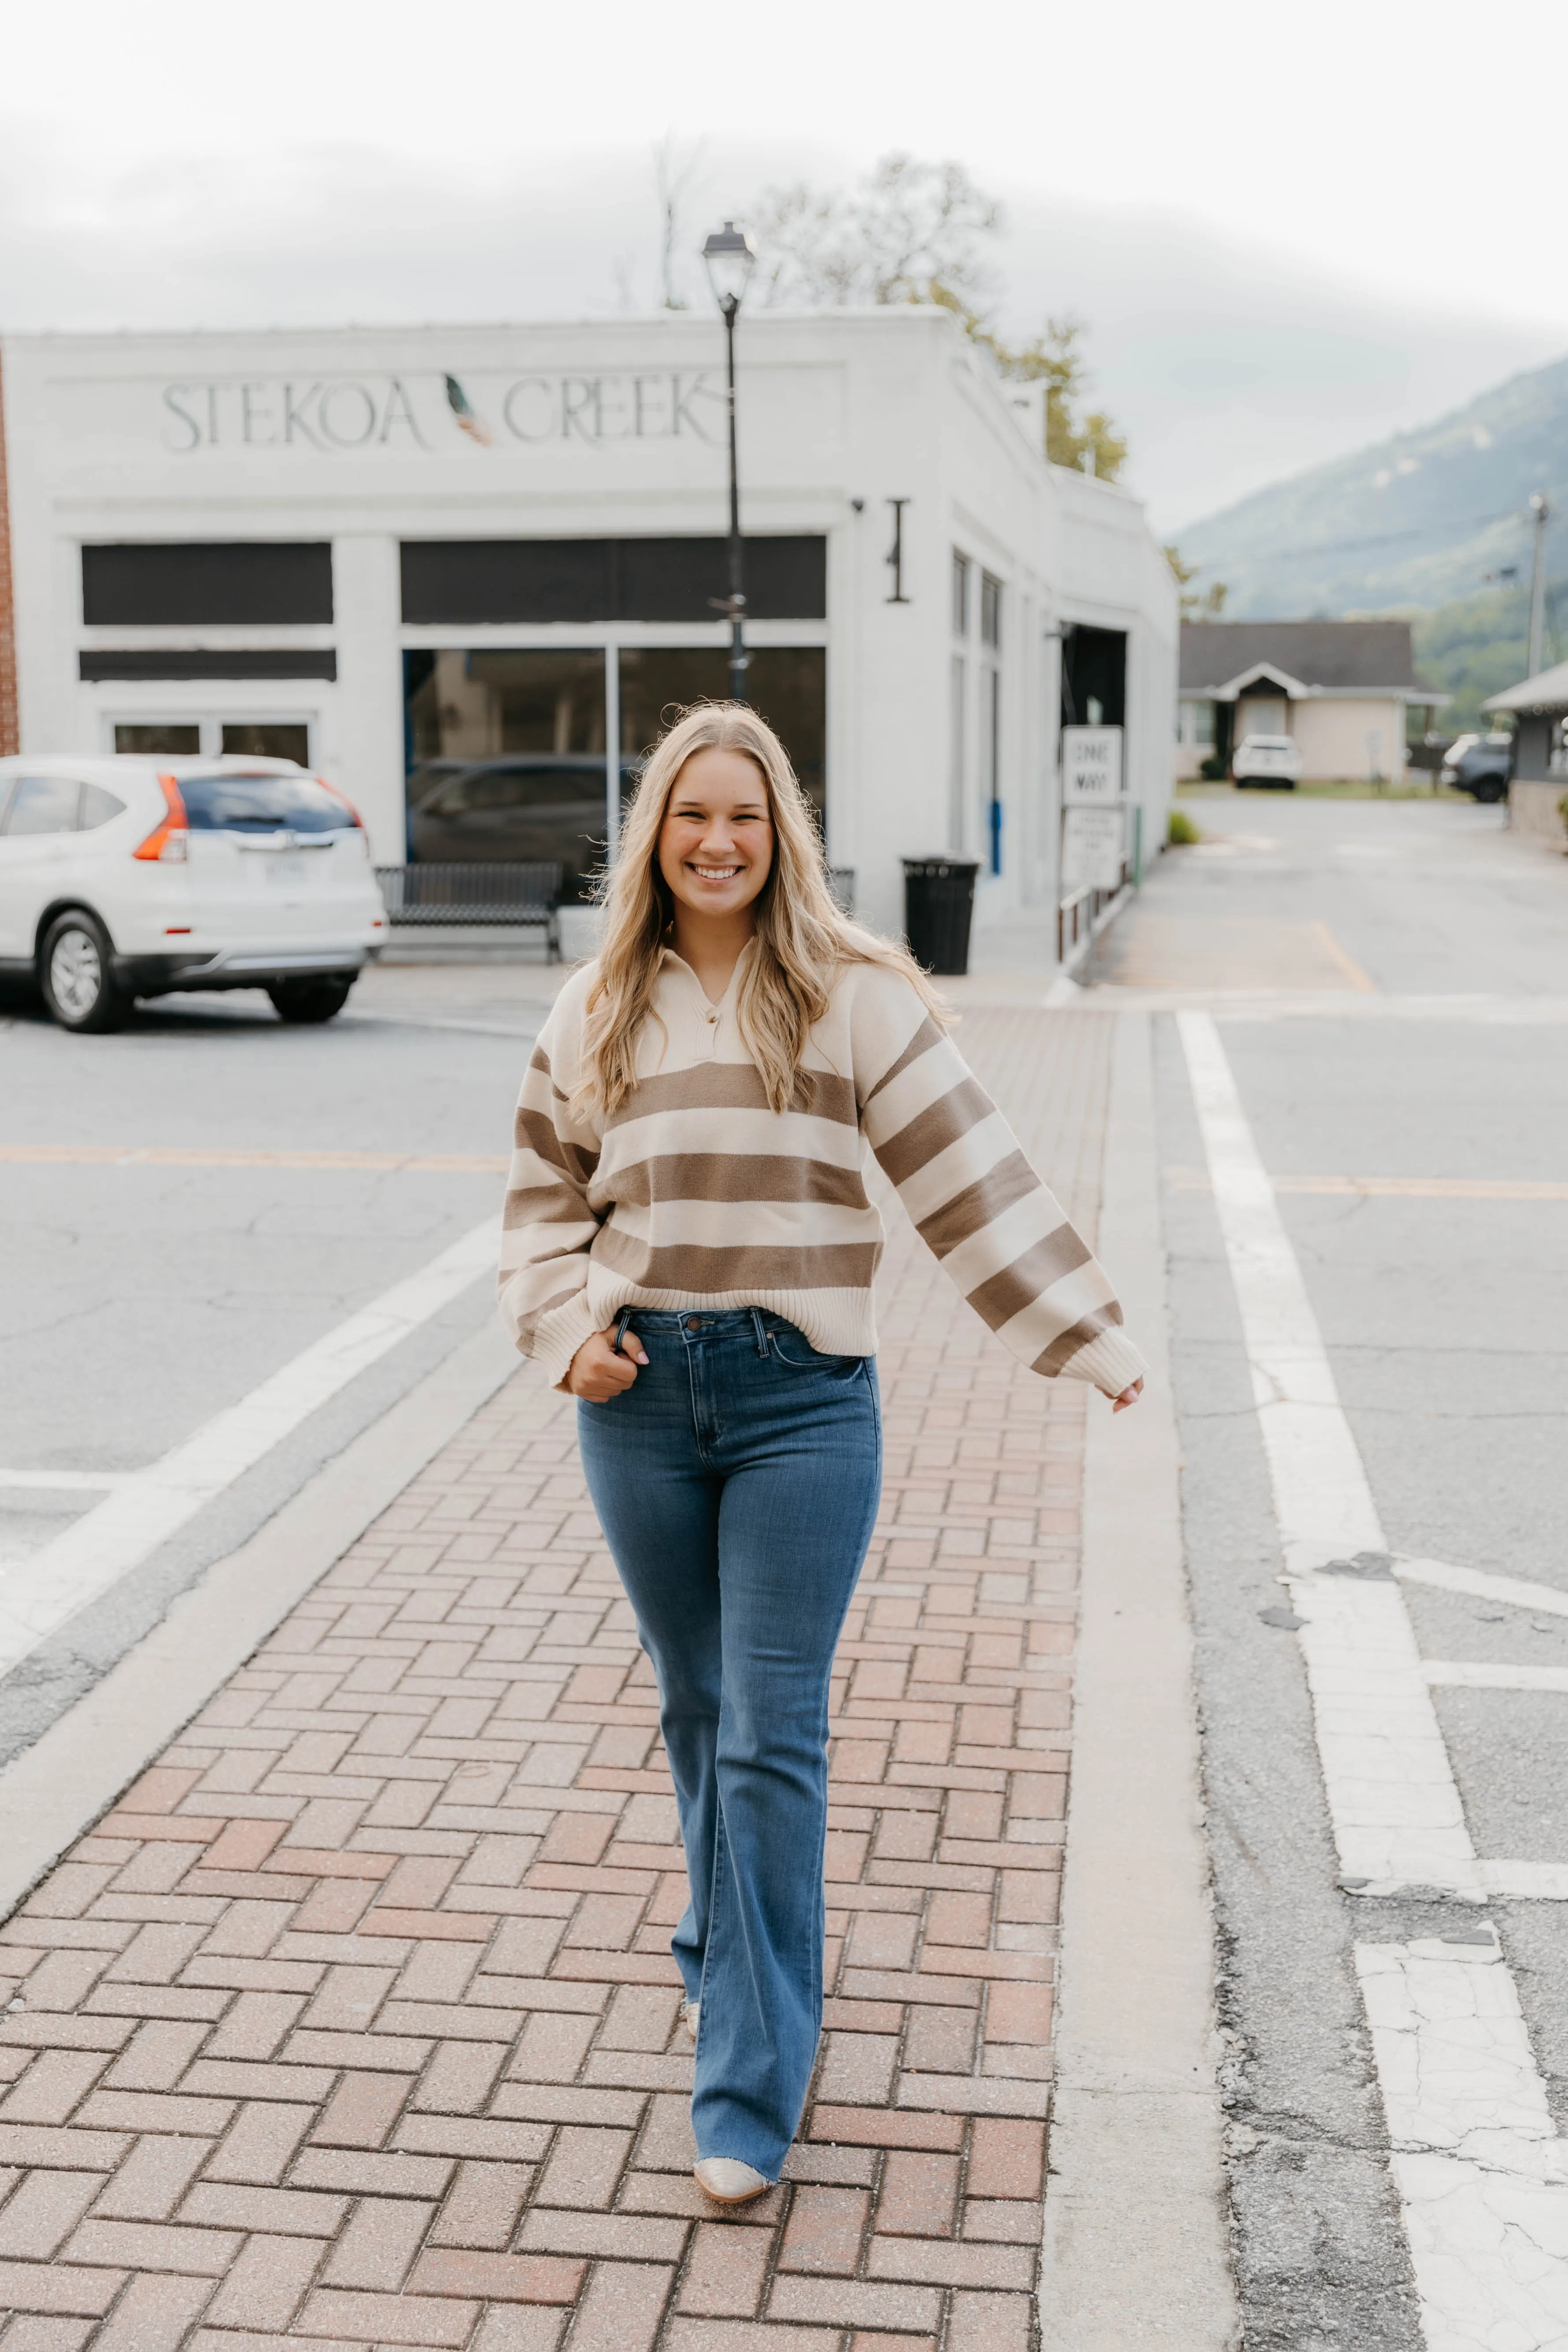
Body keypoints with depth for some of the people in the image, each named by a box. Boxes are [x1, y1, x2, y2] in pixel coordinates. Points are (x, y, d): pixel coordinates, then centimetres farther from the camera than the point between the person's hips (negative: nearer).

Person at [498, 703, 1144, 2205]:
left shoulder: (855, 997, -3)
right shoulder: (598, 1013, 8)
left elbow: (969, 1177, -4)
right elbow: (545, 1196, 15)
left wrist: (1085, 1336, -7)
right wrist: (566, 1334, -1)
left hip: (804, 1399, -3)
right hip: (641, 1400, 4)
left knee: (775, 1736, -3)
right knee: (697, 1711, 16)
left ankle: (751, 2089, 4)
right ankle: (733, 1956, 40)